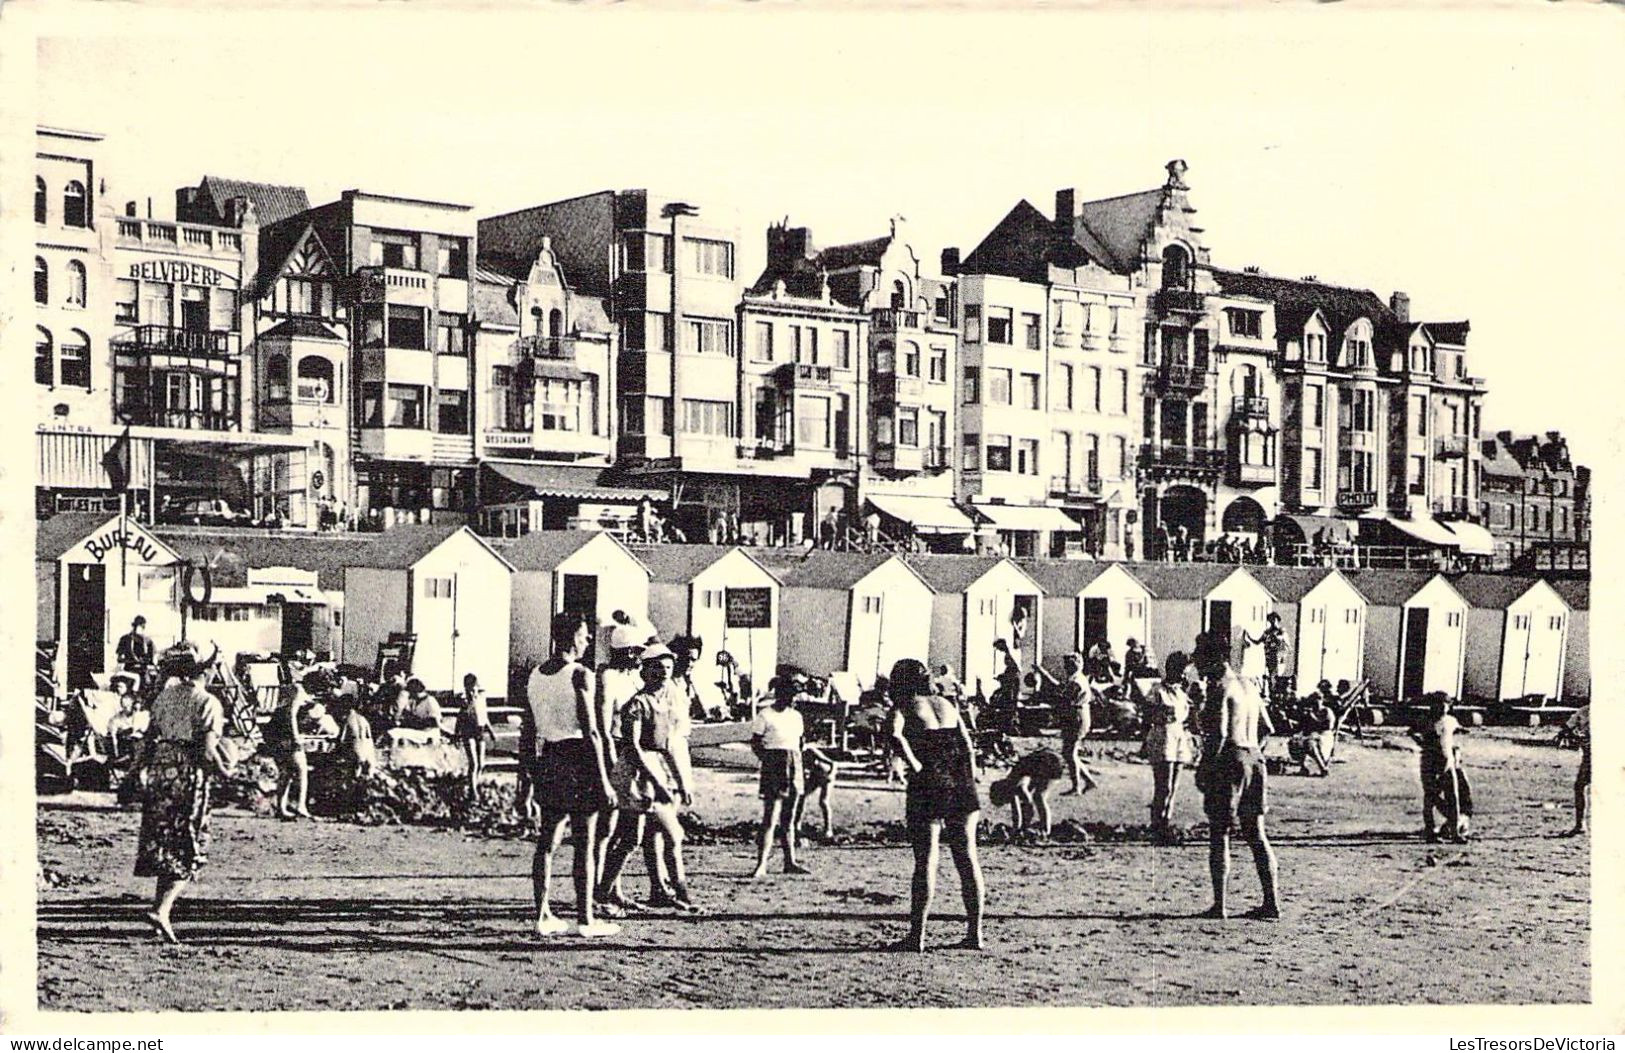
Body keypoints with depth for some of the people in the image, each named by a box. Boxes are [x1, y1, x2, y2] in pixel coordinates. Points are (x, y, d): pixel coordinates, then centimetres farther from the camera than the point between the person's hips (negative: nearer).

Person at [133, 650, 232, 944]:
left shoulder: (164, 696, 8)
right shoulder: (209, 704, -9)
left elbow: (148, 738, 11)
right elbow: (208, 751, -15)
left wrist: (142, 769, 21)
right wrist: (223, 771, 2)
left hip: (159, 768, 6)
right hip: (189, 776, -6)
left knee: (163, 843, 15)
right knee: (189, 851, 2)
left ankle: (161, 908, 19)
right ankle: (161, 909, -11)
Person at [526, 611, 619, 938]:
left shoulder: (535, 676, 8)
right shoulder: (580, 675, -12)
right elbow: (590, 732, -16)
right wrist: (603, 779, -13)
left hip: (547, 761, 7)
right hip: (578, 761, -7)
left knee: (547, 841, 10)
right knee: (585, 844, 0)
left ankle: (543, 916, 12)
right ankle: (585, 919, 4)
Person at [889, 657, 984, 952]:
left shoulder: (904, 706, 3)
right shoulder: (947, 705, 17)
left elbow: (895, 735, -20)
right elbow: (967, 744, 6)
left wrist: (915, 766, -16)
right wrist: (971, 778, 1)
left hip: (927, 784, -4)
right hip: (960, 784, 4)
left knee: (925, 860, -1)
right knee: (967, 857, 8)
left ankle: (917, 936, -1)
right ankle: (974, 933, 11)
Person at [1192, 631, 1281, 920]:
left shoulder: (1219, 687, -11)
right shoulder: (1249, 687, 16)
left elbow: (1218, 733, -20)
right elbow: (1266, 728, 20)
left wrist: (1204, 767, -16)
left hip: (1228, 763, -8)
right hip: (1253, 760, 8)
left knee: (1219, 834, -2)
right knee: (1256, 834, 10)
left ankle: (1219, 905, -3)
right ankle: (1271, 903, 9)